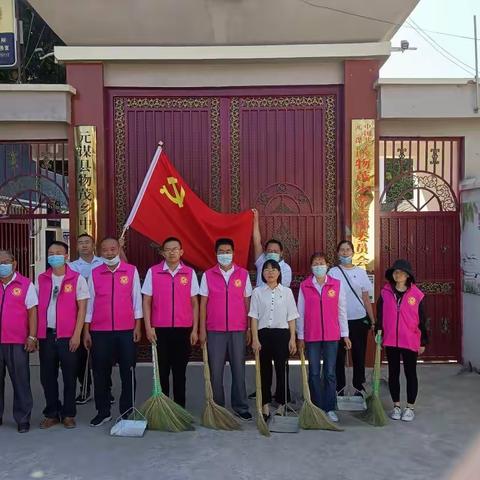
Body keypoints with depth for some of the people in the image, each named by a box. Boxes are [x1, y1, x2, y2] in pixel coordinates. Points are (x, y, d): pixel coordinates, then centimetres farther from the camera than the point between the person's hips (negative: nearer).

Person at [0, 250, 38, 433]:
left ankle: (23, 419, 14)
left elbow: (32, 312, -2)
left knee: (21, 382, 4)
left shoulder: (25, 284, -1)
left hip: (17, 342, -3)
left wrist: (32, 337, -8)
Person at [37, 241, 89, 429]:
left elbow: (82, 308, -4)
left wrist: (77, 334, -10)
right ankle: (51, 413, 24)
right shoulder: (41, 279, 8)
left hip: (68, 336, -3)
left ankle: (68, 414, 19)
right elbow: (36, 307, 10)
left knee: (69, 376, 5)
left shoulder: (77, 279, -2)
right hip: (46, 335, 3)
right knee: (47, 376, 10)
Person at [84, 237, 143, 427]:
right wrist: (86, 331, 5)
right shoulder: (94, 274, 6)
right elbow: (89, 302, 8)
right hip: (100, 331, 1)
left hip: (126, 330, -1)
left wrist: (138, 326, 0)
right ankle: (103, 412, 21)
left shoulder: (131, 271, 2)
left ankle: (127, 411, 17)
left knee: (127, 372, 4)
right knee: (100, 373, 7)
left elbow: (136, 298, 4)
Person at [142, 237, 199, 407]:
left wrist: (195, 329, 3)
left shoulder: (190, 273, 3)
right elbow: (146, 301, 3)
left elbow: (194, 303, 6)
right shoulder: (153, 272, 1)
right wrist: (148, 327, -5)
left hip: (183, 330, 1)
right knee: (161, 371, 6)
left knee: (180, 371, 9)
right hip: (160, 330, -1)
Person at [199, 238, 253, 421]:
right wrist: (202, 329, -1)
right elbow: (203, 303, 3)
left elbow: (247, 302, 6)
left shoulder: (243, 274, 4)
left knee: (238, 369, 6)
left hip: (238, 330, 0)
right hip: (215, 330, 0)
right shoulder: (208, 275, 2)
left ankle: (241, 407, 17)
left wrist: (249, 328, 5)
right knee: (215, 370, 5)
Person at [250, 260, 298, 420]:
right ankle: (265, 405, 16)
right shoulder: (257, 292, 4)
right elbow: (254, 317, 2)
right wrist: (255, 339, -5)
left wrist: (292, 339, -2)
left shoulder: (286, 291, 4)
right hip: (263, 333, 0)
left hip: (282, 333, 0)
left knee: (281, 369, 1)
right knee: (265, 370, 6)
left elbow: (291, 317, 4)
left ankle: (281, 404, 14)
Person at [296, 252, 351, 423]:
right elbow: (300, 312, 4)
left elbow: (342, 311, 5)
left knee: (330, 373, 5)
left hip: (332, 335, 0)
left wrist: (345, 334, 5)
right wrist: (300, 336, 4)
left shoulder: (337, 285, 1)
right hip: (311, 336, 0)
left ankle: (329, 408, 15)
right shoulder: (304, 286, 0)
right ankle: (316, 408, 18)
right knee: (314, 373, 7)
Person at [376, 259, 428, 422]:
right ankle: (396, 406, 26)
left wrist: (423, 342, 2)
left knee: (410, 373, 9)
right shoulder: (385, 292, -1)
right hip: (390, 341, 2)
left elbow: (422, 320, 0)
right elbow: (380, 315, 4)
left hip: (410, 341, -2)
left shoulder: (416, 294, -5)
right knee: (393, 373, 12)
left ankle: (410, 407, 22)